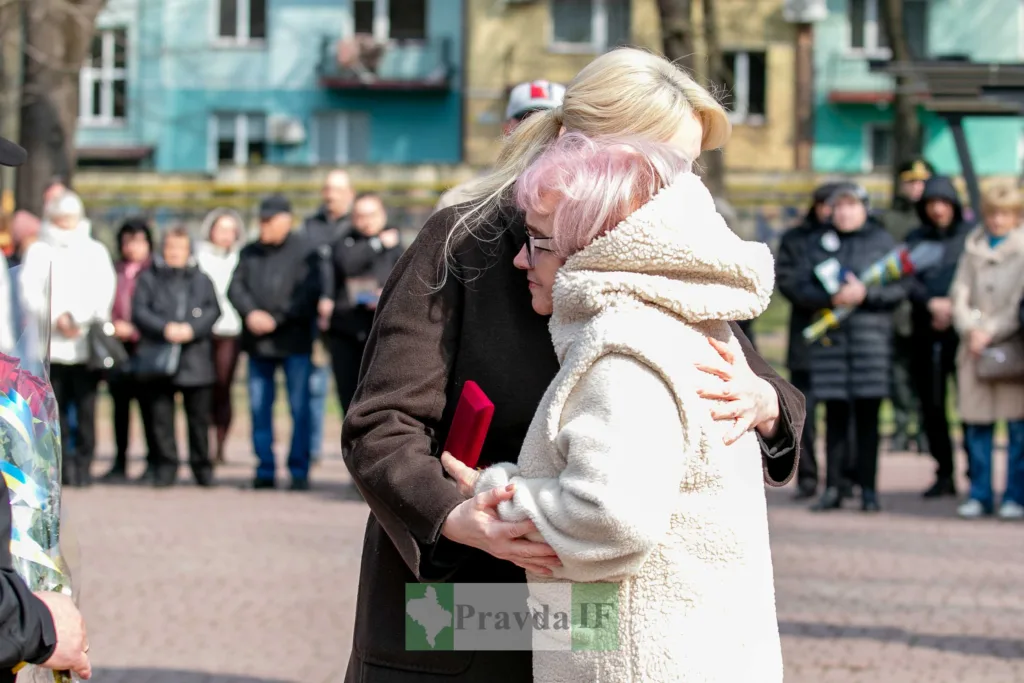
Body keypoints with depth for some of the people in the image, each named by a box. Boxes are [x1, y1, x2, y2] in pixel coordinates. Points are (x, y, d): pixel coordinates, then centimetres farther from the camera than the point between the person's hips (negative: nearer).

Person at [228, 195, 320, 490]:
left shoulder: (304, 252, -2)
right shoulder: (250, 253, 15)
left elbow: (308, 293, -10)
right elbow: (235, 287, 8)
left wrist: (275, 319, -14)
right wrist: (250, 313, -11)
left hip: (295, 341, -5)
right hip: (257, 343, 5)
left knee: (300, 408, -3)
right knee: (259, 407, 5)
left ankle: (299, 471, 3)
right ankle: (265, 470, 12)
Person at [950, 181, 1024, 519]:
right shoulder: (974, 248, 14)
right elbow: (960, 292, 10)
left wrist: (991, 332, -10)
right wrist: (970, 328, -6)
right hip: (975, 348, 3)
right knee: (976, 422, 3)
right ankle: (979, 495, 10)